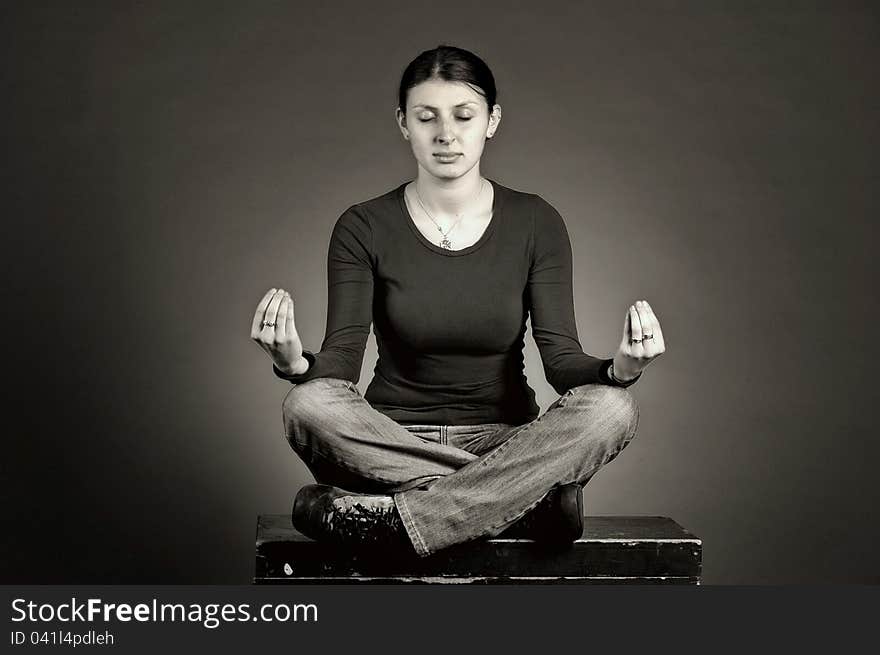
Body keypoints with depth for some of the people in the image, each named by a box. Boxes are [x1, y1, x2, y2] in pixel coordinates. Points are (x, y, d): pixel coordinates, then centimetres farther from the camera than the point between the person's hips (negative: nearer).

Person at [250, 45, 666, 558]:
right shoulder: (364, 228, -2)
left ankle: (387, 517, -31)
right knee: (310, 405, -32)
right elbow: (343, 359, -11)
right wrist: (296, 364, -34)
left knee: (611, 408, -29)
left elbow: (561, 357, -8)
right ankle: (533, 499, -27)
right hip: (391, 445, 0)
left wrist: (619, 370, -30)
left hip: (506, 440, 1)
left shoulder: (536, 223, 0)